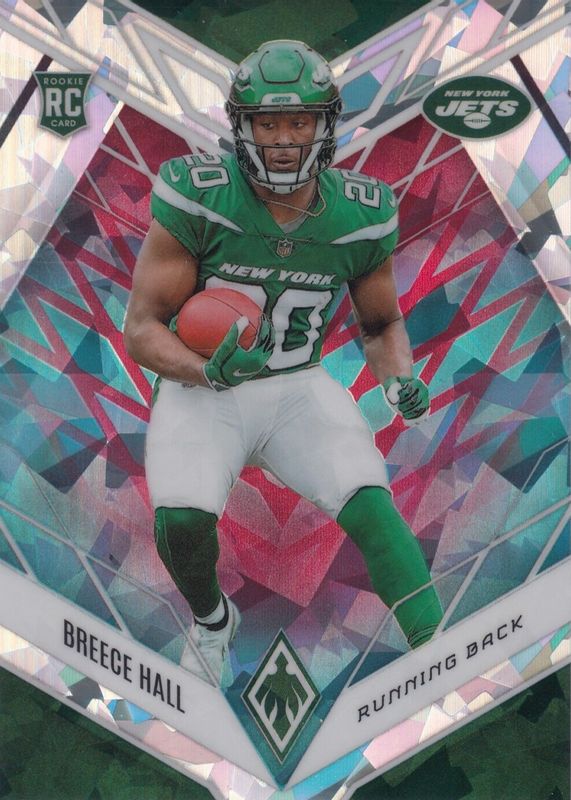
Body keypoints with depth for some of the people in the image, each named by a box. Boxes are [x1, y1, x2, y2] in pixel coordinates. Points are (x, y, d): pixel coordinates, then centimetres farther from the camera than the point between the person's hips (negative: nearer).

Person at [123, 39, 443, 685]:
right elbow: (141, 329, -13)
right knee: (182, 519, -23)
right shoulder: (197, 198, -17)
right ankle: (212, 619, 12)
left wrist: (400, 379, -11)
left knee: (371, 504, -20)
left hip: (299, 386, 2)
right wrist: (208, 371, -32)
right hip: (202, 386, -1)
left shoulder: (360, 215, -6)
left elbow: (382, 324, 11)